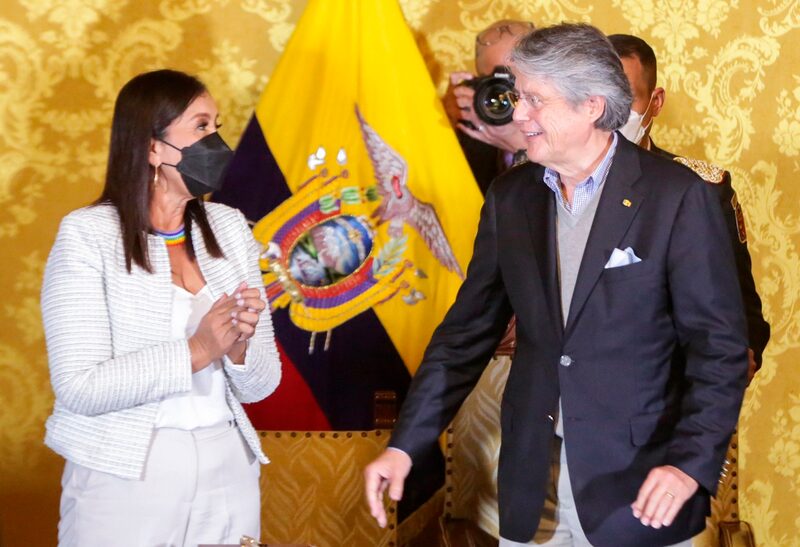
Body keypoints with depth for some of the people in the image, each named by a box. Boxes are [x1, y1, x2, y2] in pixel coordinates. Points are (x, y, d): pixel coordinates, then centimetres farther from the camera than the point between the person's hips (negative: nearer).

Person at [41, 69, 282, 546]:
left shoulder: (229, 228, 4)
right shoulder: (88, 235, -9)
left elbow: (261, 385, 5)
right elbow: (79, 386, -17)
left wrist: (240, 347, -16)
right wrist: (195, 352, -23)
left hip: (227, 469, 5)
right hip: (124, 476, -4)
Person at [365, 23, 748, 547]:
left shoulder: (676, 196, -9)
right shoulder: (510, 197, 5)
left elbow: (719, 343, -9)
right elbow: (468, 330, 9)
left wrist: (691, 462, -21)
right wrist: (405, 444, 3)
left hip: (638, 484, -4)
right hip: (531, 483, 4)